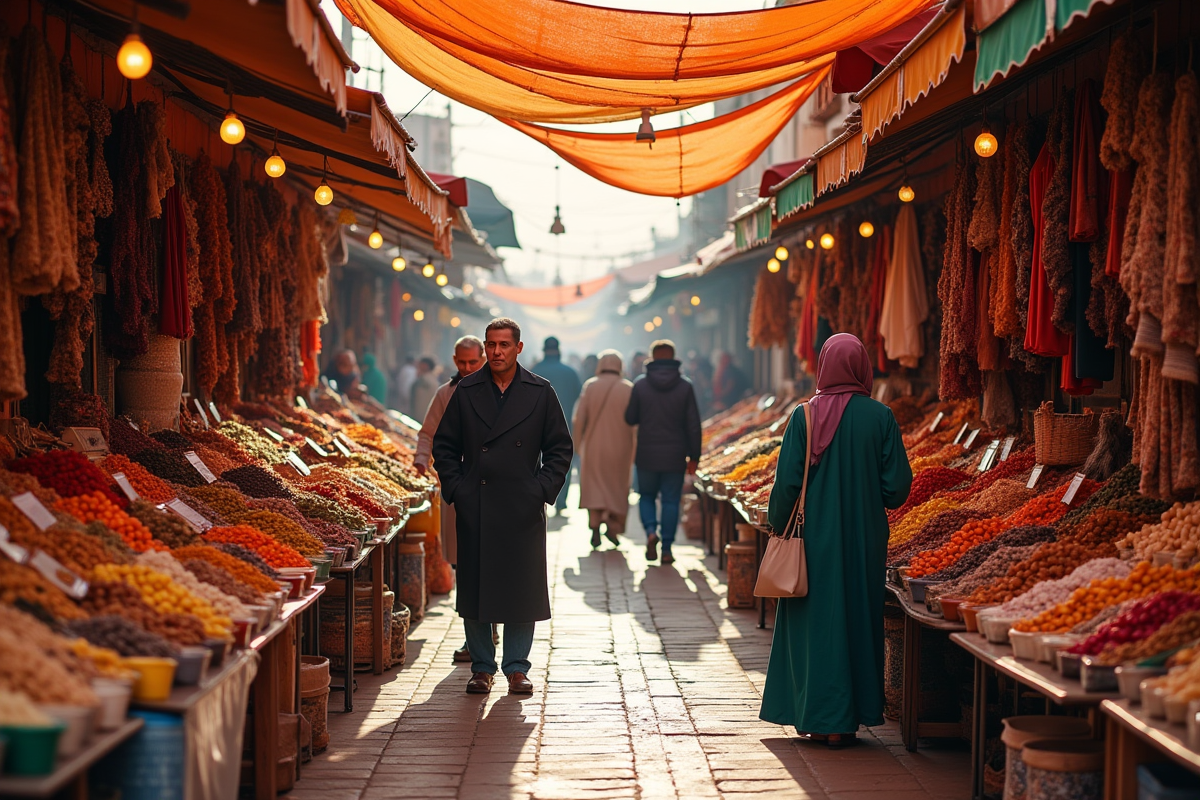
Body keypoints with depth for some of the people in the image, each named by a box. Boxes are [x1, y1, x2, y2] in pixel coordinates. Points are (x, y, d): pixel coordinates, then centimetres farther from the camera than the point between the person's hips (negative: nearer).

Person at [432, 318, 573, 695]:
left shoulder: (540, 393, 4)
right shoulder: (466, 391, 6)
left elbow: (560, 448, 7)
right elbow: (444, 446, 10)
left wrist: (542, 490, -4)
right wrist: (455, 489, -2)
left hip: (523, 509, -1)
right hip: (475, 507, 1)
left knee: (522, 588, 2)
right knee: (475, 587, 3)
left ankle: (517, 667, 12)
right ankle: (482, 667, 13)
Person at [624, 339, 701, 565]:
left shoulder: (640, 385, -4)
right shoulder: (685, 386, -3)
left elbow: (630, 418, 4)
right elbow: (693, 425, -3)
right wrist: (694, 456, 3)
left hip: (647, 455, 0)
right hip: (675, 455, 0)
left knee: (647, 496, 16)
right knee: (671, 500, 6)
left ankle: (651, 531, -9)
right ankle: (666, 548, 3)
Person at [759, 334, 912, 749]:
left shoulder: (805, 416, -7)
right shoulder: (880, 417, -5)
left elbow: (787, 482, -8)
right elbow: (897, 485, -4)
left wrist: (778, 527, 5)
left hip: (815, 538, -1)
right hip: (865, 540, 1)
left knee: (814, 622, 8)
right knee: (858, 620, 10)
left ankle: (816, 718, 10)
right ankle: (845, 722, 12)